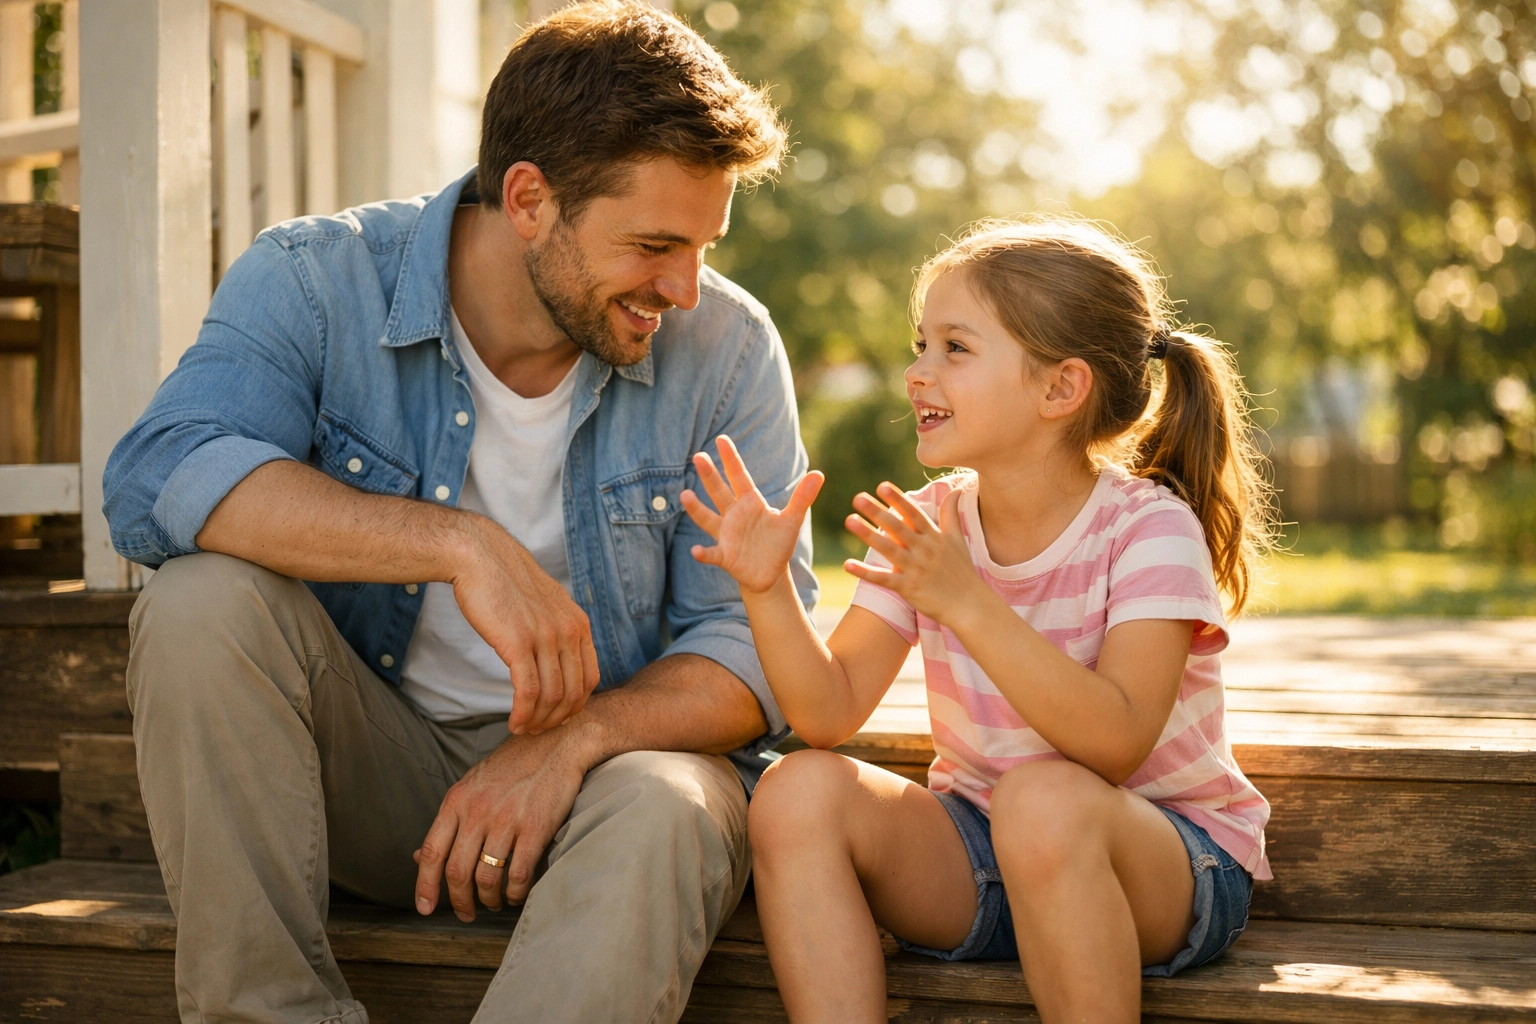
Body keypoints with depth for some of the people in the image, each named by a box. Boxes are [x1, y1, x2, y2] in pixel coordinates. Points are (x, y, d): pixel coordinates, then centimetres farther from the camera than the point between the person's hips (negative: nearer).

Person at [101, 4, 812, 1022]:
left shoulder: (727, 348, -8)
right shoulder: (316, 280, -10)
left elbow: (760, 645, -9)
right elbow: (155, 482, -27)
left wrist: (575, 738, -28)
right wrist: (459, 545, -37)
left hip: (608, 758, -1)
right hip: (371, 759, 1)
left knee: (663, 813, -35)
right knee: (203, 602, -26)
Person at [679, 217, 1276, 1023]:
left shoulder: (1149, 528, -15)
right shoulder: (928, 525, 0)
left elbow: (1117, 743, -29)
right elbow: (830, 714, -4)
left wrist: (966, 602, -37)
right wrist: (768, 589, -20)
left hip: (1175, 867, -4)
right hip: (978, 863, 5)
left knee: (1042, 797, -37)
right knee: (800, 790, -19)